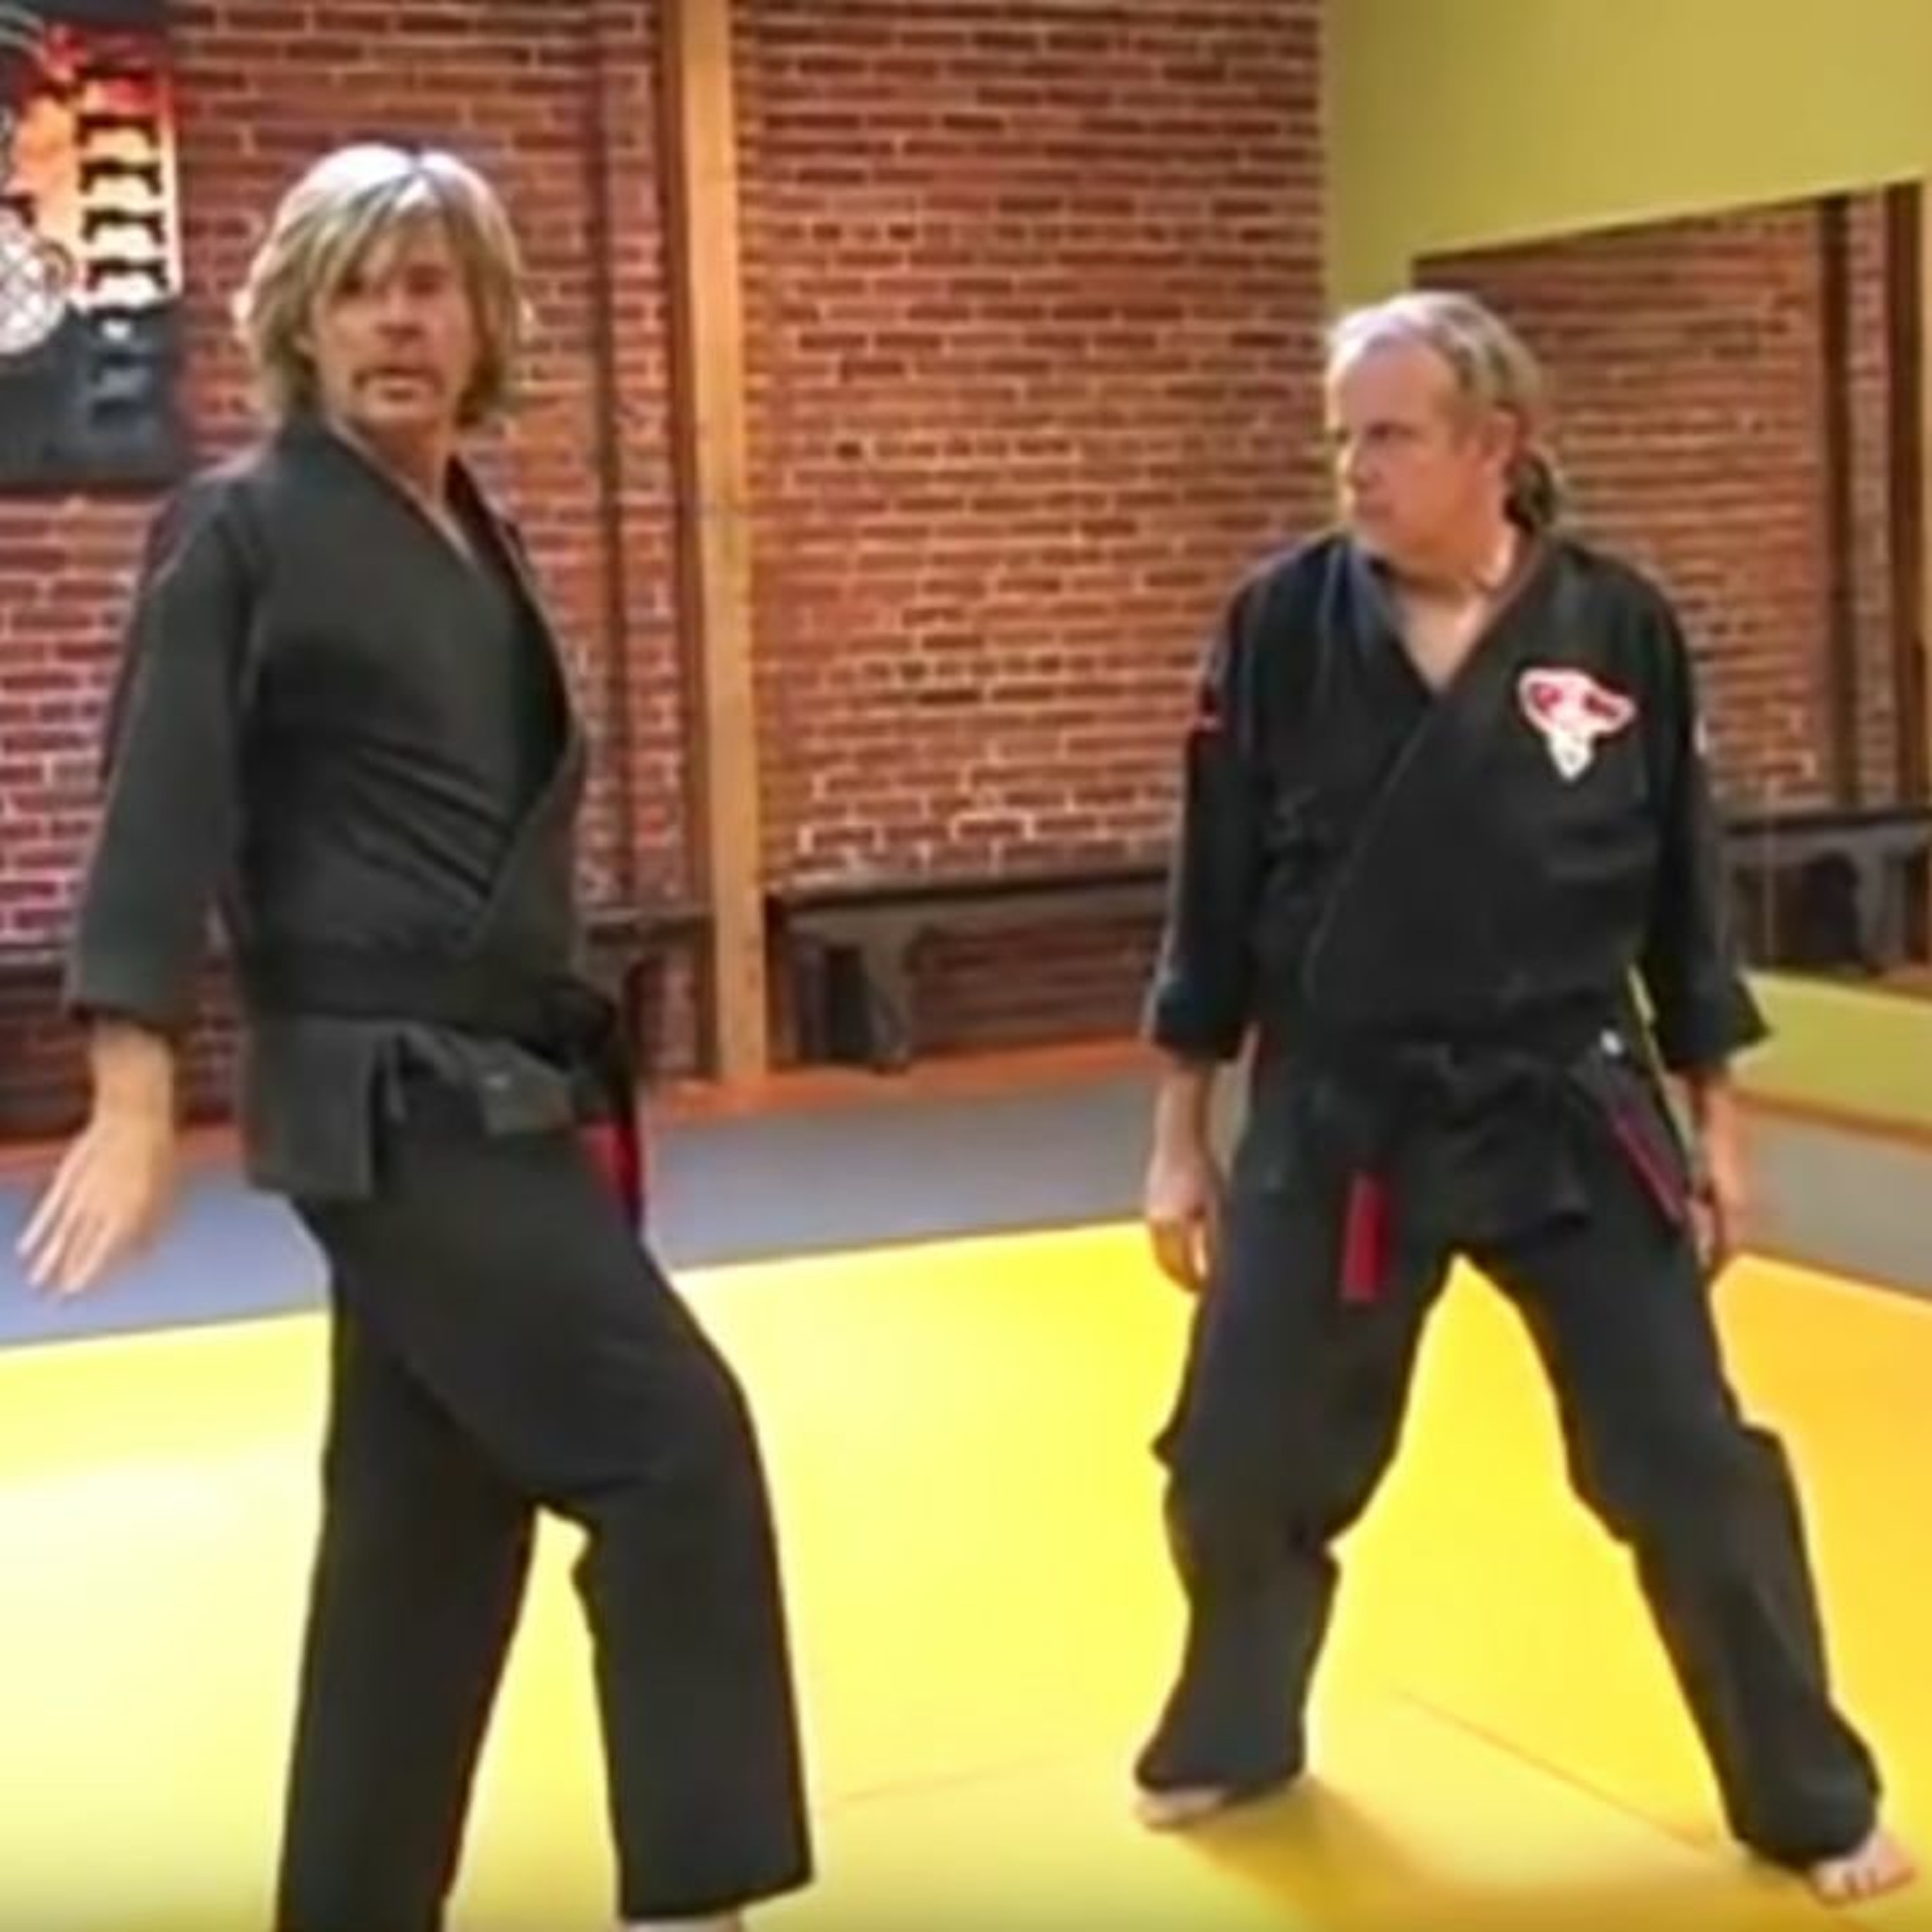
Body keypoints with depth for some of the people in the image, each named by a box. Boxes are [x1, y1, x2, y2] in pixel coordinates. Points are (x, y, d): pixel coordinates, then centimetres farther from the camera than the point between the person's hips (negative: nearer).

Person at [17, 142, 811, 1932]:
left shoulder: (475, 542, 14)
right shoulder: (240, 529, -8)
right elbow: (157, 821, -14)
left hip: (488, 1083, 8)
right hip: (386, 1098, -8)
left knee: (430, 1525, 12)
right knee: (672, 1442, -12)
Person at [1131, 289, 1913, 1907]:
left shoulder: (1619, 629, -7)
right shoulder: (1282, 627, -6)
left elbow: (1684, 892, 2)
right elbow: (1217, 901, 0)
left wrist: (1716, 1119, 4)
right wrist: (1182, 1138, 2)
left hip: (1570, 1112, -1)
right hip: (1336, 1120, 1)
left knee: (1693, 1465, 3)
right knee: (1242, 1464, 10)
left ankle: (1813, 1805, 22)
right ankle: (1232, 1738, 38)